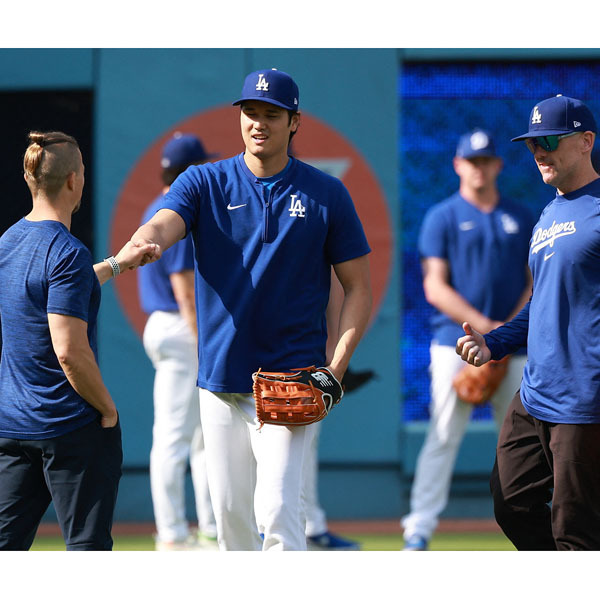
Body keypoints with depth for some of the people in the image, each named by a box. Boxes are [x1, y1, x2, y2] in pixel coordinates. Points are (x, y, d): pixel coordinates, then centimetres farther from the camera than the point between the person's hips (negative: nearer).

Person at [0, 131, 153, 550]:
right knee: (87, 546, 1)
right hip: (74, 429, -8)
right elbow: (70, 351, -24)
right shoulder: (68, 253, -18)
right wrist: (109, 409, -11)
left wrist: (115, 265, 35)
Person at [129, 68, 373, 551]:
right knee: (229, 510, 10)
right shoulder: (204, 183, 4)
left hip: (292, 380, -3)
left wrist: (336, 369, -11)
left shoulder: (326, 194, 1)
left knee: (276, 507, -16)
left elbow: (358, 288, 3)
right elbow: (163, 225, -17)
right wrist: (143, 246, -43)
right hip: (221, 379, 3)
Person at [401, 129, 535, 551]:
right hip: (456, 342, -3)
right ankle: (419, 529, -6)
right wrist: (483, 325, -13)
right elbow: (435, 287, -4)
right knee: (444, 436, -7)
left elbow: (536, 282, 12)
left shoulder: (521, 218, 13)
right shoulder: (442, 218, 3)